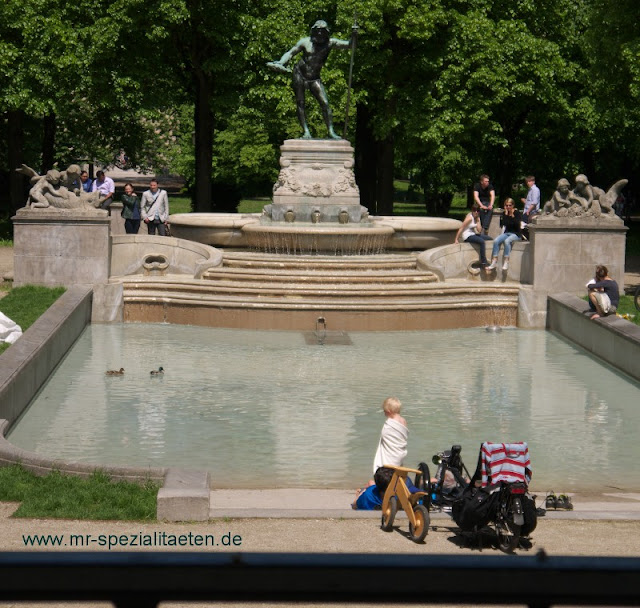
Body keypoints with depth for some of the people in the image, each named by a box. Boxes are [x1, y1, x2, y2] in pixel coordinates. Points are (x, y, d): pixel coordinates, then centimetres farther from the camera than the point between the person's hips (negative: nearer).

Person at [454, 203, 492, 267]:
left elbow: (479, 230, -1)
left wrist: (478, 221, -10)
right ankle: (483, 262, -28)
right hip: (467, 236, -9)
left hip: (473, 234, 9)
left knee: (489, 238, 7)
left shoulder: (477, 218, 8)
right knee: (482, 241, -29)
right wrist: (456, 239, -16)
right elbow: (461, 228, -16)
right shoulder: (470, 218, -17)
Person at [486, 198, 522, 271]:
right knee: (496, 241, -21)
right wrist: (506, 215, -9)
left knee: (507, 241, -35)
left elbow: (517, 225, -17)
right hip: (507, 233, 5)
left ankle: (506, 262, -34)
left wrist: (512, 216, -19)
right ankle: (494, 261, -24)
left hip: (516, 234, -5)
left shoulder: (517, 213, -4)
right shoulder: (504, 213, 8)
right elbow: (502, 224, -4)